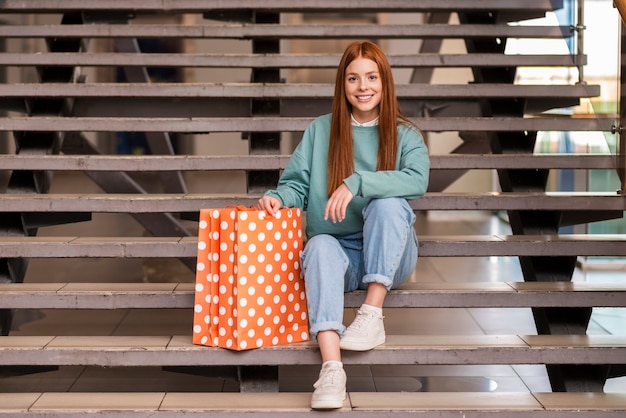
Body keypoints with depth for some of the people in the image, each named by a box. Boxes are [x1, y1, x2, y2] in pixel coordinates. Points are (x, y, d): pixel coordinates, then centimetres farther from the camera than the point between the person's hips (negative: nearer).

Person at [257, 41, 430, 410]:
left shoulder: (405, 135, 4)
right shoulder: (321, 131, 10)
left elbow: (418, 180, -16)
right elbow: (297, 184, 9)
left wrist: (357, 183, -28)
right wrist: (278, 197, -16)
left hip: (390, 256, 0)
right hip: (340, 252, 1)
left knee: (387, 203, -30)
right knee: (320, 246, -35)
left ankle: (372, 316, -27)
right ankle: (332, 369, -52)